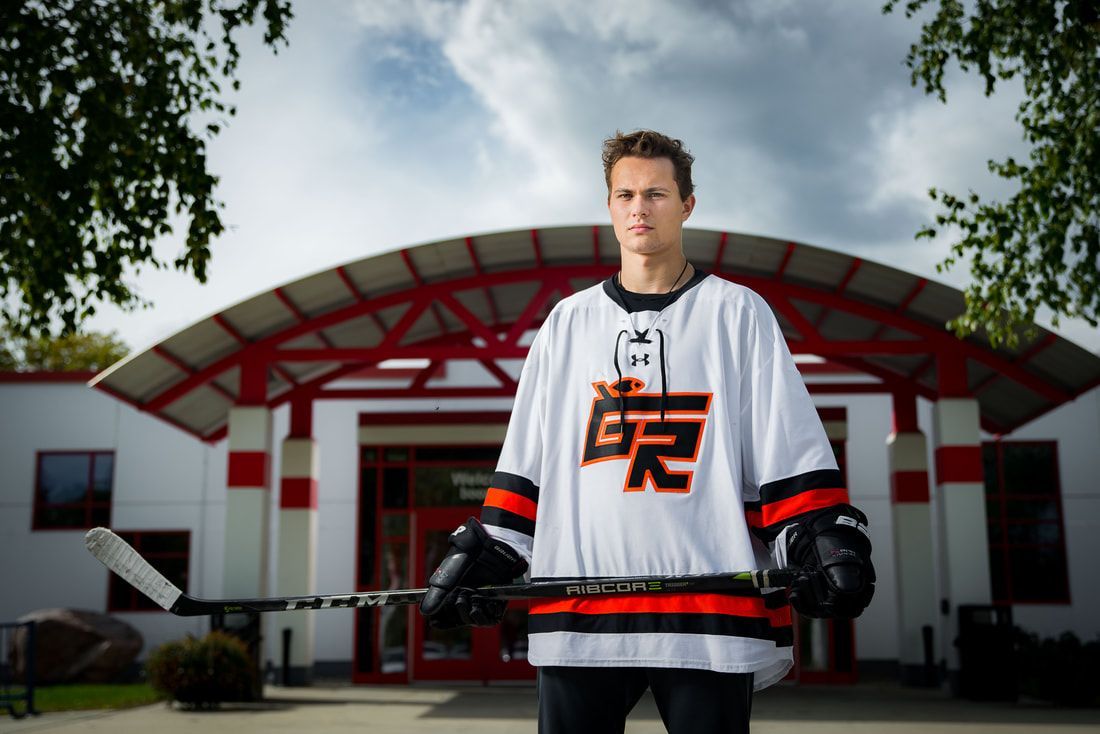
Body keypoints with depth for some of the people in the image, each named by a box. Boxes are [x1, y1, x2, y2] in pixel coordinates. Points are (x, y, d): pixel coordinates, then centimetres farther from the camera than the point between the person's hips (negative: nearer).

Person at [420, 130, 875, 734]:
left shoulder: (737, 312, 9)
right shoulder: (568, 322, 16)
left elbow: (790, 448, 3)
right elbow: (526, 461, 17)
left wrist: (825, 541, -8)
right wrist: (484, 553, 10)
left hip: (711, 611, -2)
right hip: (578, 614, 2)